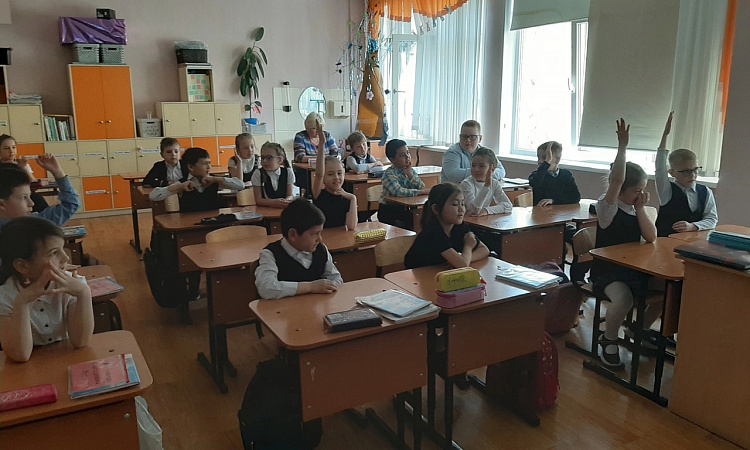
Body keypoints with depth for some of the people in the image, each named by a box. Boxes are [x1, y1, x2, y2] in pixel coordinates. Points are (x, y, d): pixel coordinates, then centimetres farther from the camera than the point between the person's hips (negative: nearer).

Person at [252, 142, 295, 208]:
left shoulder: (288, 172, 4)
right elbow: (258, 200, -5)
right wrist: (274, 202, -22)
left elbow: (290, 195, 4)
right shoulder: (258, 174, -1)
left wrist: (285, 201, -19)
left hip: (283, 209, 1)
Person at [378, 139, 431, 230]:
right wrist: (423, 192, -25)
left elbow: (422, 188, -4)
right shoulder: (389, 174, -15)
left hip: (405, 209, 5)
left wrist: (410, 174, -15)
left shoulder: (410, 170, 5)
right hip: (389, 211, -5)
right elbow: (398, 192, -32)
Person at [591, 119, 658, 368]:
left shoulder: (636, 208, 9)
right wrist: (622, 146, -30)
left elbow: (651, 237, -2)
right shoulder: (607, 207, -11)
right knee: (623, 299, -33)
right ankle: (609, 340, -5)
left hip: (633, 269, 8)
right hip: (607, 270, -7)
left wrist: (640, 208, -9)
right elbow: (616, 180, -30)